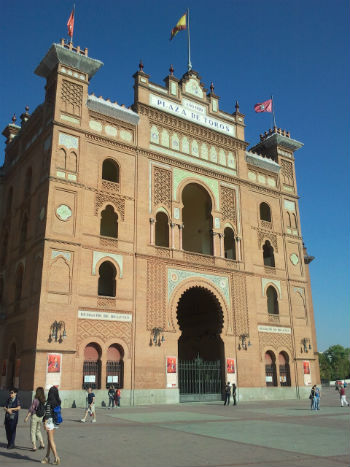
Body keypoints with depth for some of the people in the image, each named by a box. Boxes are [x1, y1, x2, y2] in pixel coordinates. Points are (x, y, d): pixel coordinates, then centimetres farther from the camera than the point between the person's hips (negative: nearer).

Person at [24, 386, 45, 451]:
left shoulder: (35, 400, -17)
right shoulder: (44, 400, -1)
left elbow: (31, 409, -16)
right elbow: (45, 410, 6)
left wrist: (27, 417, -10)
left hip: (34, 416, -5)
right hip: (41, 417, 6)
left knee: (33, 432, 6)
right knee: (38, 431, 22)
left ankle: (34, 447, 5)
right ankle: (42, 444, 19)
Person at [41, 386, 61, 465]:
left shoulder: (49, 402, -16)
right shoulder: (58, 402, 3)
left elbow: (47, 414, -18)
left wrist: (45, 423, -14)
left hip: (49, 421, -7)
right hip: (55, 421, 7)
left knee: (51, 440, 0)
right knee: (49, 439, 17)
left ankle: (56, 457, -2)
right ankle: (47, 457, 25)